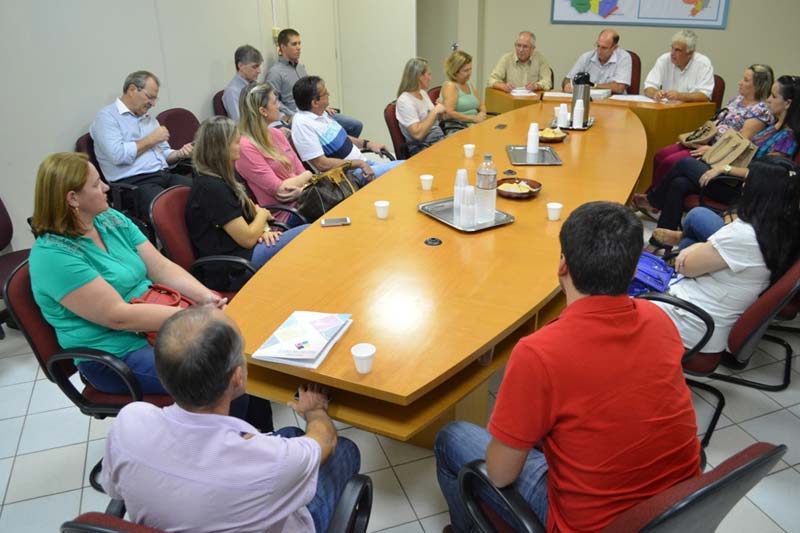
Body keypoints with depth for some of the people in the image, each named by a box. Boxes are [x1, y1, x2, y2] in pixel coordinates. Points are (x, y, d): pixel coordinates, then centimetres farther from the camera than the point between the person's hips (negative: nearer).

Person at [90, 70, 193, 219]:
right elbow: (118, 155, -15)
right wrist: (150, 140, -4)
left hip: (165, 176, 7)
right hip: (134, 183, -7)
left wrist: (179, 154, 1)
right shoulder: (107, 116, 0)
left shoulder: (150, 119, 23)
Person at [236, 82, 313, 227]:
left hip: (300, 199, 7)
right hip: (283, 215, -7)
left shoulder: (275, 133, 10)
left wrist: (299, 190, -14)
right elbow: (279, 189, -16)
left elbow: (301, 170, 9)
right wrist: (307, 176, 0)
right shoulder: (245, 146, -14)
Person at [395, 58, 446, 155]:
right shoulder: (405, 101, -13)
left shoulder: (423, 93, 12)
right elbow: (417, 134, -23)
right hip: (422, 148, -8)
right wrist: (435, 111, -17)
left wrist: (439, 112, 5)